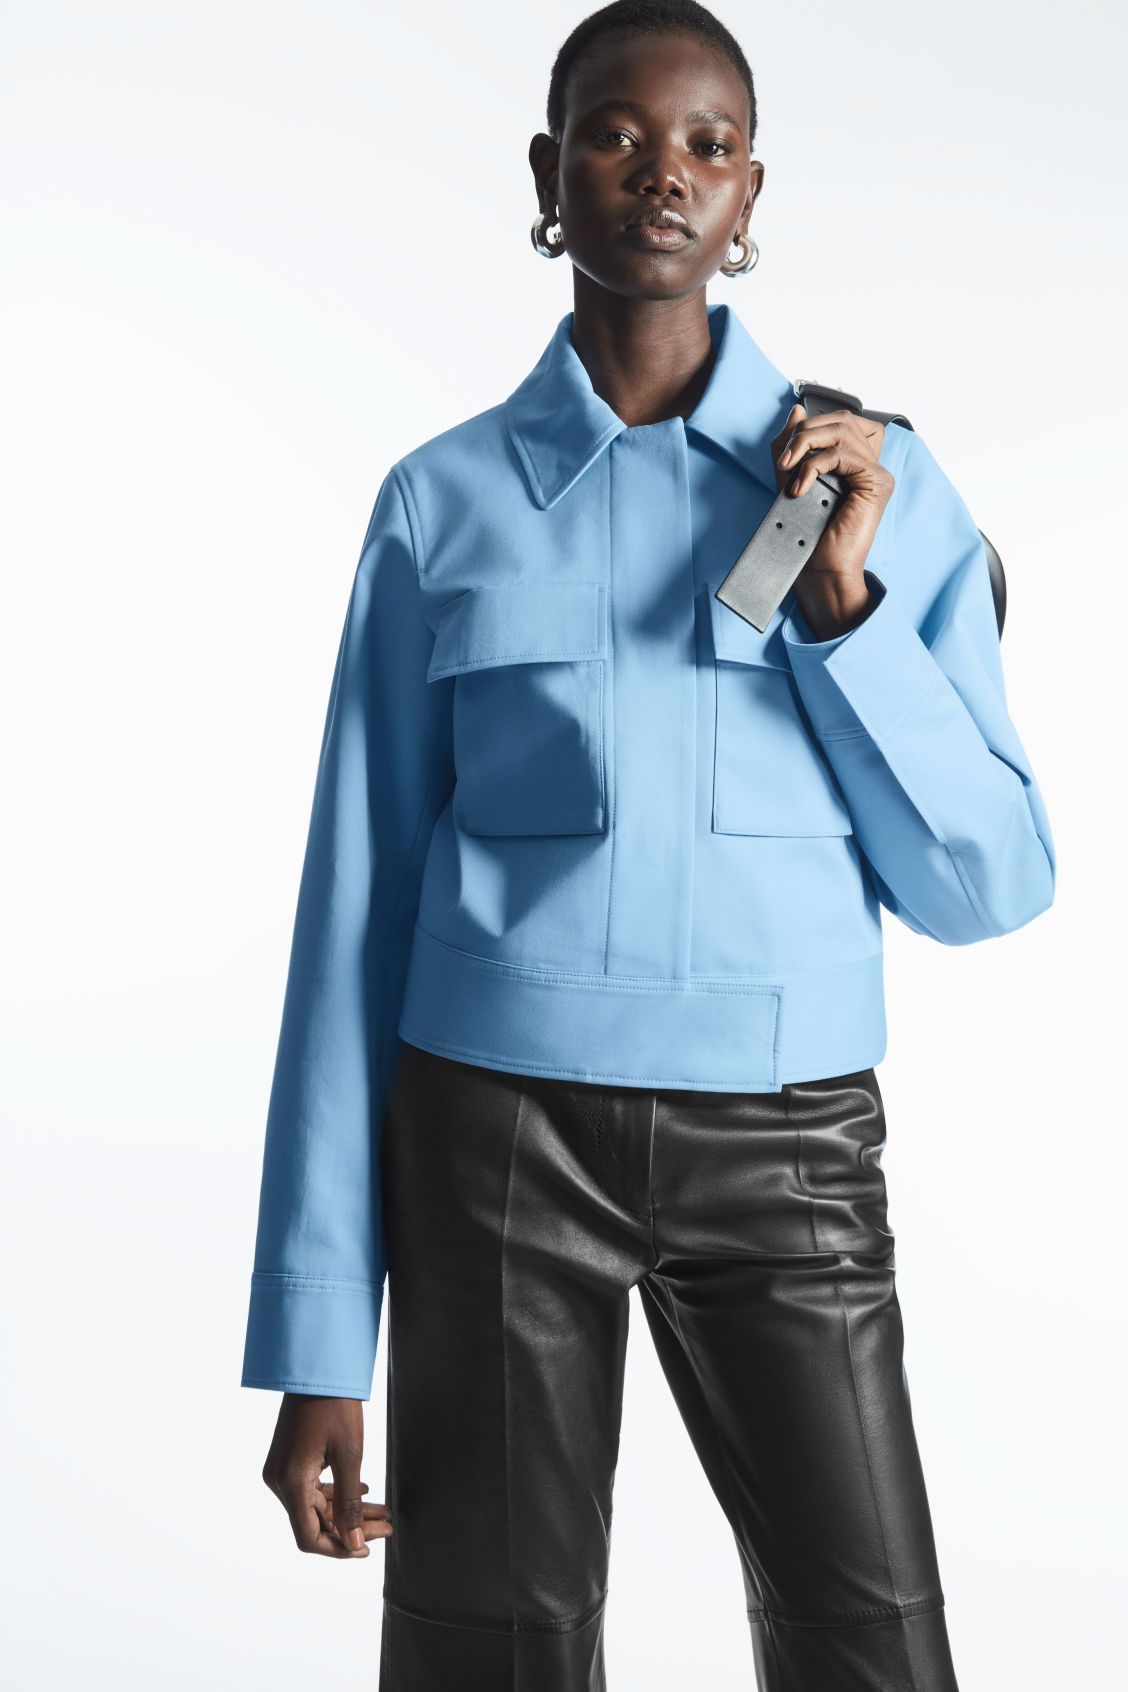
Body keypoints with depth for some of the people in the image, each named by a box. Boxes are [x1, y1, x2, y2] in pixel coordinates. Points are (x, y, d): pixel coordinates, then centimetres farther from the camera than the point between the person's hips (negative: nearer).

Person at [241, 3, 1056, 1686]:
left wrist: (845, 596, -11)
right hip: (498, 1127, 0)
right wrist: (317, 1343, 0)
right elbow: (360, 914, 2)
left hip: (786, 1149, 1)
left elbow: (990, 884, 2)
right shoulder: (446, 500, 1)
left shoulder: (885, 486, 3)